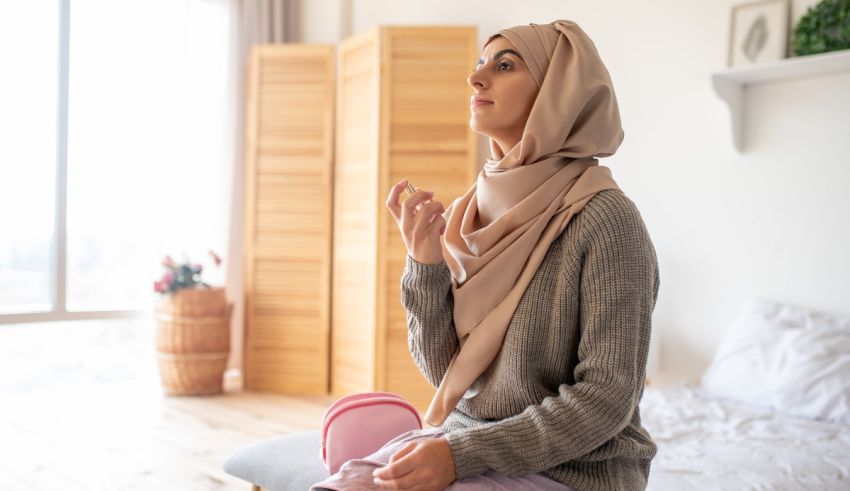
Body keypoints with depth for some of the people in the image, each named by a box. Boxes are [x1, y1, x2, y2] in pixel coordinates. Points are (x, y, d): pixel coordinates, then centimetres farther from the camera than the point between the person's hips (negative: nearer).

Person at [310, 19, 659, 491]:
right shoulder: (469, 214, 3)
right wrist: (425, 263, -11)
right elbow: (447, 371, 4)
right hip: (466, 444, 5)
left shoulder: (605, 217, -14)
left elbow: (607, 397, -16)